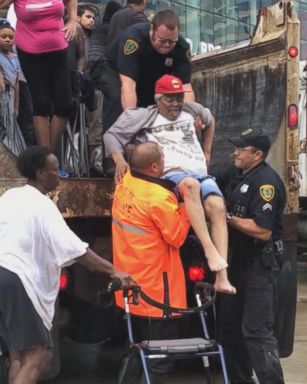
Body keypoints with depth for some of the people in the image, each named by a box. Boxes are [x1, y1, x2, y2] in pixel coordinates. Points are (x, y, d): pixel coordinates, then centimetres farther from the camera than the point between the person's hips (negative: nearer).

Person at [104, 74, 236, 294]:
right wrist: (119, 160, -7)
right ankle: (210, 250, -46)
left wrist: (207, 151, 37)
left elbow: (210, 120, 45)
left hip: (199, 173, 4)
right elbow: (111, 134, 11)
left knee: (218, 207, -27)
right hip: (170, 174, -4)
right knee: (190, 184, -41)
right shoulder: (145, 117, 13)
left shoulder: (190, 111, 24)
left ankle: (222, 277, -36)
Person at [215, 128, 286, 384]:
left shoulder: (266, 182, -20)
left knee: (256, 330, -13)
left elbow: (263, 231, -27)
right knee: (230, 323, 16)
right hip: (240, 257, 10)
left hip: (261, 262, -10)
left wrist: (227, 217, -22)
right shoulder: (236, 174, 8)